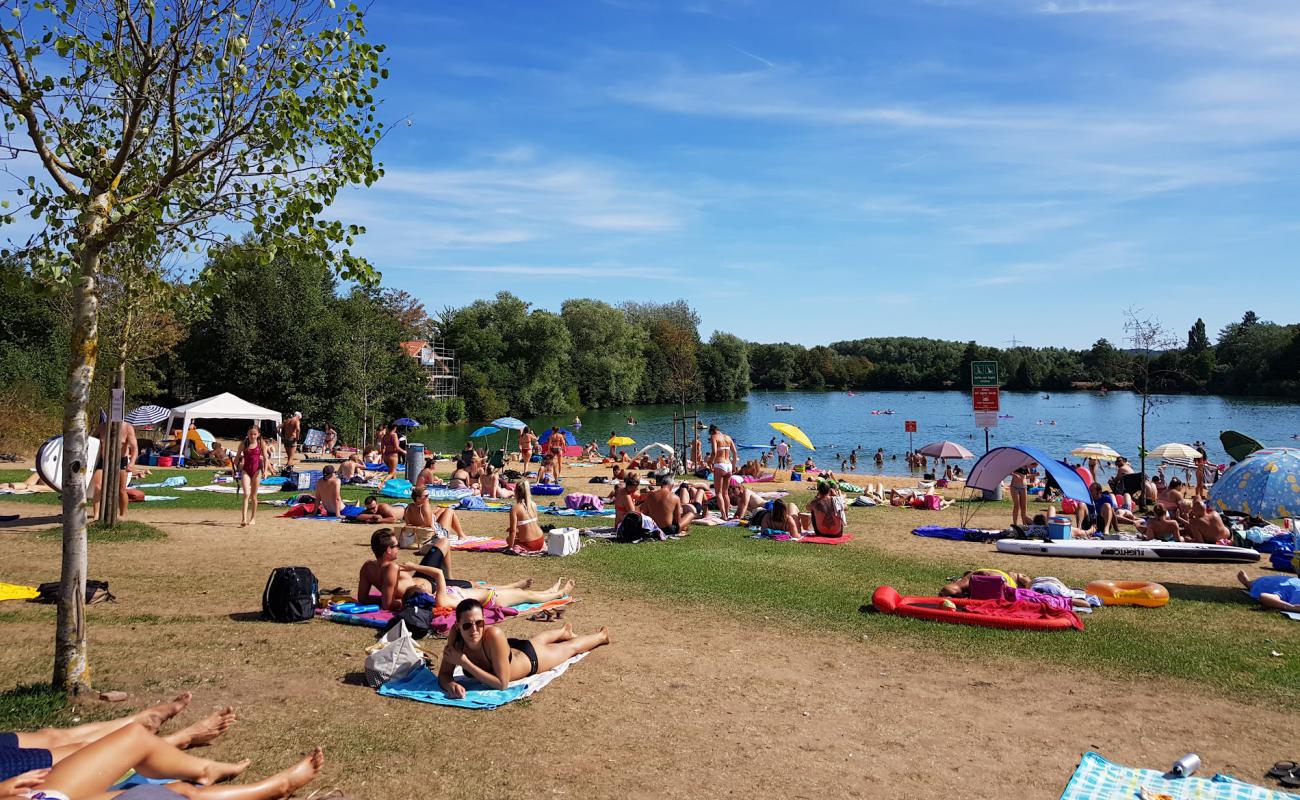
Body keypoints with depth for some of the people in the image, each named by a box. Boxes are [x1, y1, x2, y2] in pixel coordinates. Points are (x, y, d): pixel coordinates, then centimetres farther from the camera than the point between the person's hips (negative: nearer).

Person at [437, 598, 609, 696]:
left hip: (530, 658, -4)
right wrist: (450, 685, -49)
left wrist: (464, 663, -46)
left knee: (571, 647, 27)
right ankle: (565, 631, 72)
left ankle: (601, 636, 59)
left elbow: (502, 684, -43)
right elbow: (444, 674, -26)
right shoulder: (455, 636, -36)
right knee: (539, 639, 38)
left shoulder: (493, 635, -47)